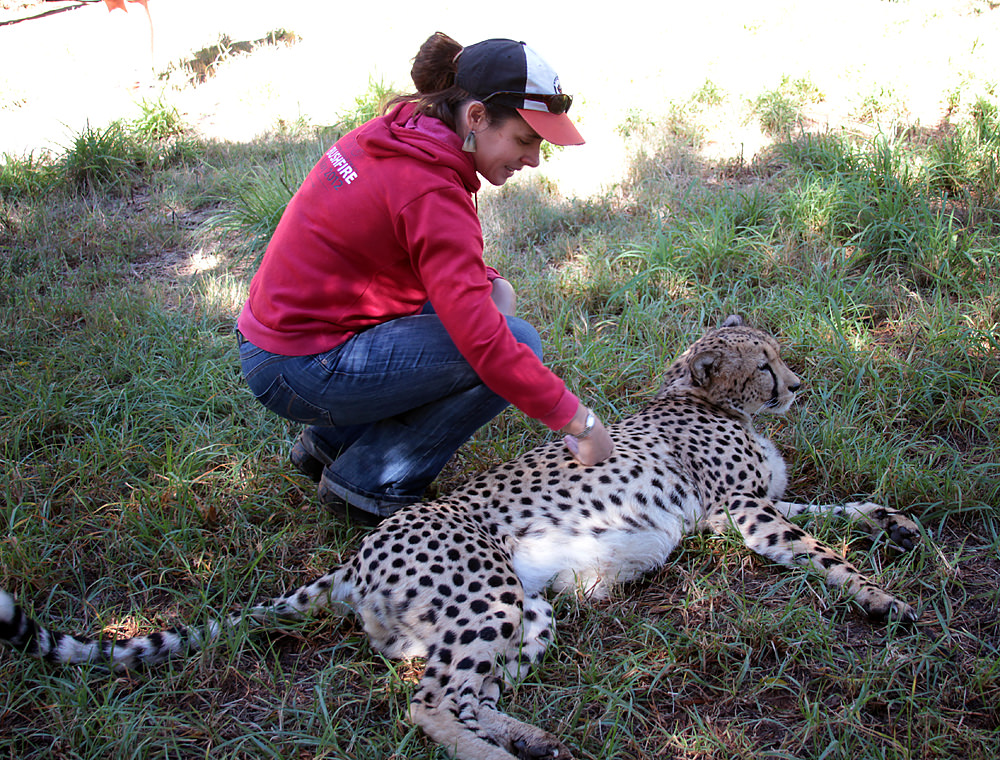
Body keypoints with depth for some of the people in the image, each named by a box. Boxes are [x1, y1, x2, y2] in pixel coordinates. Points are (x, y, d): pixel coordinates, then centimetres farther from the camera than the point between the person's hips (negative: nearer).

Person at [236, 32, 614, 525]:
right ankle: (367, 483, -2)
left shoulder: (397, 133, 3)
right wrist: (578, 423, -21)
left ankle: (331, 441, 18)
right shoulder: (431, 192, -25)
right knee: (516, 345, -13)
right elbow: (483, 343, -29)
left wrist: (485, 281, 0)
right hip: (300, 375, -9)